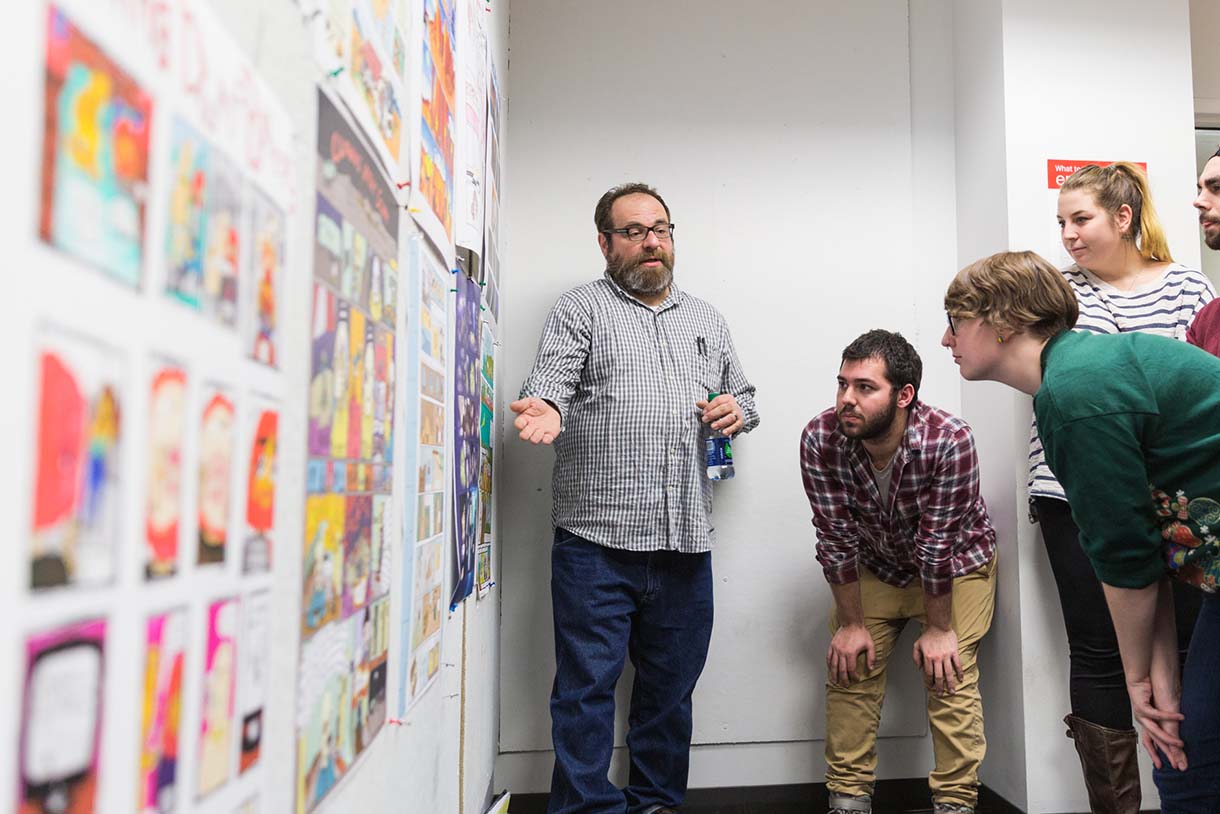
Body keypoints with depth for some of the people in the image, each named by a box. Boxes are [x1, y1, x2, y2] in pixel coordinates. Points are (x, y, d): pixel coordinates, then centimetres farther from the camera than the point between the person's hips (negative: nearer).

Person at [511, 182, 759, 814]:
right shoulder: (580, 309, 5)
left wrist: (738, 410, 2)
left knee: (671, 685, 14)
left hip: (686, 539, 5)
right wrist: (546, 410, -34)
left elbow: (743, 395, 26)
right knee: (588, 685, 0)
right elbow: (551, 378, -11)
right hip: (597, 536, -4)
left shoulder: (707, 320, 20)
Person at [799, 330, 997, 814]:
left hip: (955, 564, -2)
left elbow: (939, 544, -27)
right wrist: (851, 624, -12)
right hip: (874, 565, 3)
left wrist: (938, 629, -17)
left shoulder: (949, 441, -35)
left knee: (949, 676, -10)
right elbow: (837, 538, -19)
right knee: (848, 667, -1)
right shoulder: (821, 440, -27)